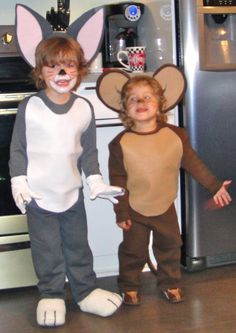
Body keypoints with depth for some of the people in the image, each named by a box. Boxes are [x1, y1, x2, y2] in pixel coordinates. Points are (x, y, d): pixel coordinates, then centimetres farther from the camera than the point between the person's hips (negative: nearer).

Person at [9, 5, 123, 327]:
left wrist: (96, 180, 1)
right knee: (47, 251, 9)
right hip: (39, 195, -2)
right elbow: (18, 148, -4)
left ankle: (86, 292, 31)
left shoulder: (84, 108, -1)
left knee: (78, 246, 16)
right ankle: (51, 295, 26)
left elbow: (89, 150, 7)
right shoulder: (29, 107, -9)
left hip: (72, 192, 3)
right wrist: (18, 182, -9)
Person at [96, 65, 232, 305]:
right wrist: (121, 212, -10)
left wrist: (214, 186, 0)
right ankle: (129, 286, 33)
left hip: (165, 207, 2)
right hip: (135, 210, -2)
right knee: (133, 251, 11)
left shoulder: (176, 135, -9)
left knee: (170, 246, 18)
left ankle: (170, 282, 39)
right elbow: (117, 181, -10)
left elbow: (193, 163, 0)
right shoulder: (120, 144, -15)